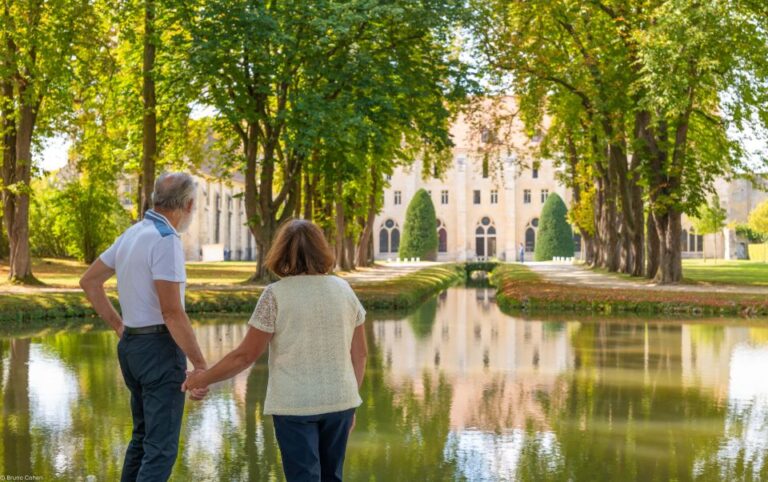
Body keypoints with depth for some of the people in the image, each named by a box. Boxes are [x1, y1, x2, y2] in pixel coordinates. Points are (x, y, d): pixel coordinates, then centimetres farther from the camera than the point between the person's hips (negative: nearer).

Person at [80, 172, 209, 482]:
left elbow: (89, 282, 19)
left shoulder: (132, 234, 10)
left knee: (143, 436, 21)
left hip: (132, 344, 9)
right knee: (161, 447, -7)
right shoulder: (166, 240, -17)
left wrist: (119, 327, 19)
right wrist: (201, 365, -18)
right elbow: (172, 311, -22)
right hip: (160, 347, -9)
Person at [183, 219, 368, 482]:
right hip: (339, 400, 4)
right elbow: (359, 353, 6)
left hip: (294, 403, -4)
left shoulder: (275, 294, -8)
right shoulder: (343, 290, 4)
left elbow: (246, 355, -8)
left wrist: (204, 378, 6)